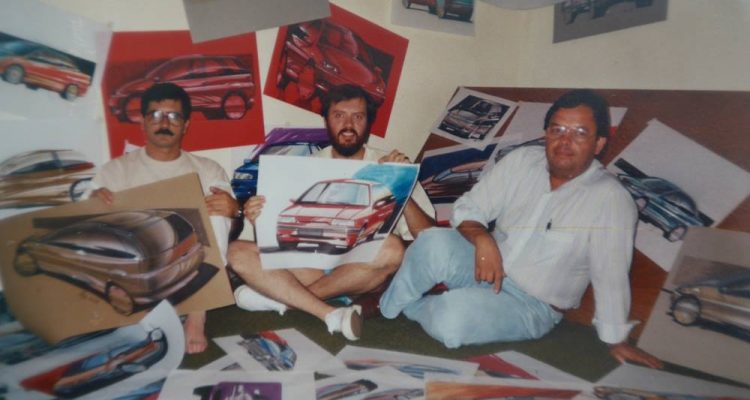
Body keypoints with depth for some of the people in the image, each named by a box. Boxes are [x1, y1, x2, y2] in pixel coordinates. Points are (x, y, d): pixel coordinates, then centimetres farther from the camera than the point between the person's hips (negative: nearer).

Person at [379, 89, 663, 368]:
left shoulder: (612, 200, -18)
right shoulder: (521, 160, -4)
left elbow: (611, 276, -15)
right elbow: (468, 207, -2)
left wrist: (616, 340, -8)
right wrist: (482, 238, -22)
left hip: (531, 304, -3)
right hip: (484, 268, 3)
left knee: (452, 318, -32)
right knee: (434, 244, -30)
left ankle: (408, 309, 2)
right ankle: (386, 308, -3)